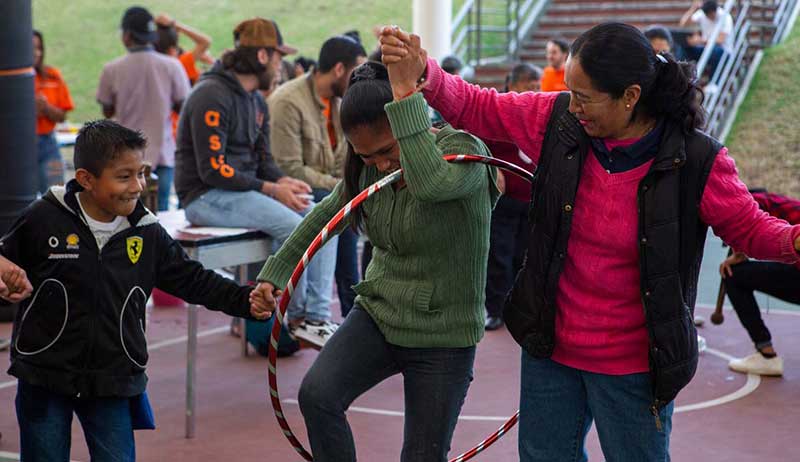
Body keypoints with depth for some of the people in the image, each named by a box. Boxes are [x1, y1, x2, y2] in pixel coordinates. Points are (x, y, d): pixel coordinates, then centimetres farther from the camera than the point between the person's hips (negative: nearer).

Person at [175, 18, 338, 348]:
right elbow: (213, 170, -22)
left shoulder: (256, 101, 14)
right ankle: (296, 314, -5)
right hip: (207, 197, -9)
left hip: (245, 191, 9)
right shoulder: (212, 97, -17)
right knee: (290, 224, -25)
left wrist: (285, 181, -9)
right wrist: (272, 190, -21)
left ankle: (317, 318, -11)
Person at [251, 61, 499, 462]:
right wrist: (275, 272, 15)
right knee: (316, 394, -22)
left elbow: (429, 184, -41)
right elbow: (326, 215, 18)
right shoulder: (367, 170, 1)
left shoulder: (462, 150, -18)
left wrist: (406, 98, -38)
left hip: (442, 334, -4)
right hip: (377, 312, 5)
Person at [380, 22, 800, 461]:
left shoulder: (696, 162, -18)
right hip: (550, 347, 4)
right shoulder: (556, 119, -9)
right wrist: (421, 75, -17)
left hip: (634, 365, -4)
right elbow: (476, 108, 1)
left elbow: (748, 227, -7)